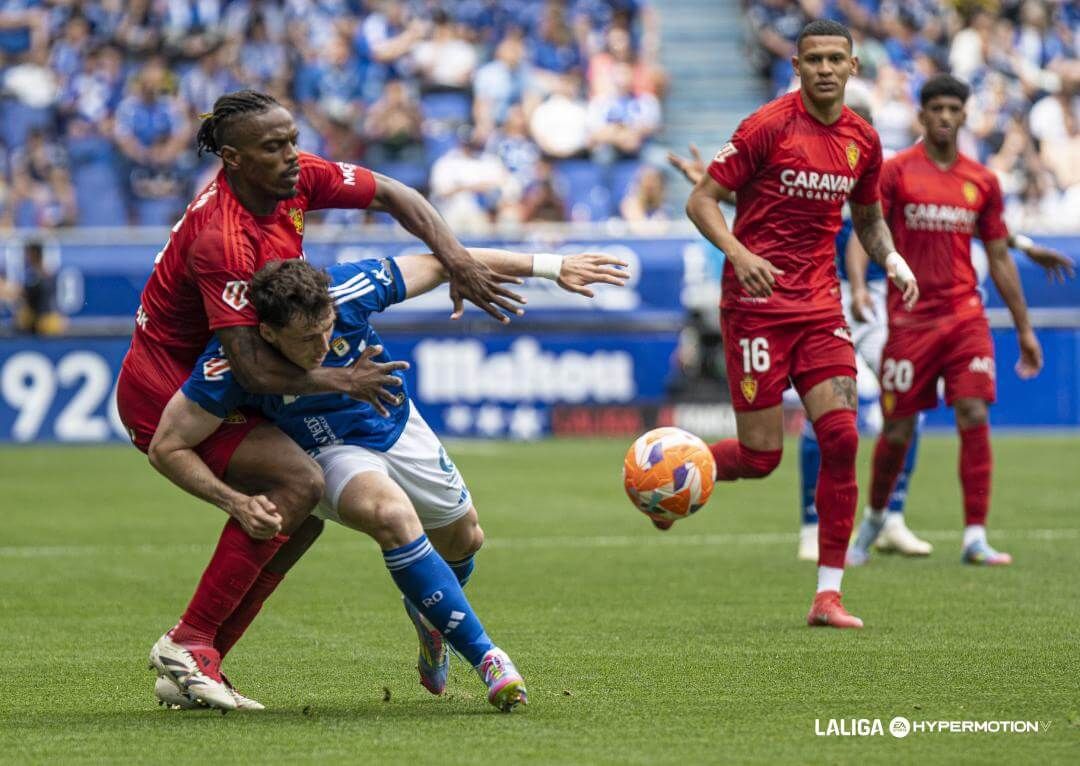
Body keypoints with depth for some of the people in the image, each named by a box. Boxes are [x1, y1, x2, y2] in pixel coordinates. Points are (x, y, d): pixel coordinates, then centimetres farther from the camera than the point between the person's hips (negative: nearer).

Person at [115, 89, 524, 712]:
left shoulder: (299, 178, -6)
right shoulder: (222, 238, -30)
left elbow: (393, 196, 4)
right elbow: (253, 368, -33)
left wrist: (457, 261, -10)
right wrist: (341, 381, -21)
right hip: (162, 390, -9)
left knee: (302, 520, 5)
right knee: (300, 481, -24)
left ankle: (192, 671, 9)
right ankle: (190, 641, -19)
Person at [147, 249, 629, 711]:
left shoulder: (348, 289, -31)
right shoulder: (233, 362, -35)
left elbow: (443, 264, -16)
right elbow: (167, 448, -25)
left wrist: (549, 266, -12)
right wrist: (237, 503, -35)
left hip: (398, 427, 4)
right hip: (327, 452, -4)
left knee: (463, 539, 17)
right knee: (393, 515, -34)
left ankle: (428, 613, 54)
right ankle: (484, 656, -23)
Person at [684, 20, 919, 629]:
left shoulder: (863, 140, 8)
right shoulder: (769, 126, -9)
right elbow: (701, 200, -8)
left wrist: (892, 259, 4)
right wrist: (738, 253, -25)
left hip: (820, 305, 5)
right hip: (757, 302, -5)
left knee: (841, 438, -8)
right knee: (761, 455, -7)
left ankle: (828, 595, -2)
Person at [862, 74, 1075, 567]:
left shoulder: (982, 182, 9)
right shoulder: (896, 172, -1)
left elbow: (999, 259, 14)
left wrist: (1024, 328, 13)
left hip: (965, 317, 2)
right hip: (910, 318, -2)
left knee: (974, 418, -12)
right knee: (897, 431, 3)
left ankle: (975, 539, -10)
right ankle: (874, 517, 30)